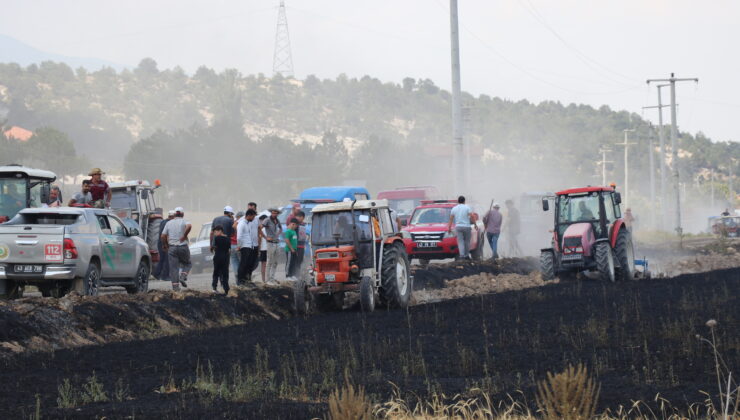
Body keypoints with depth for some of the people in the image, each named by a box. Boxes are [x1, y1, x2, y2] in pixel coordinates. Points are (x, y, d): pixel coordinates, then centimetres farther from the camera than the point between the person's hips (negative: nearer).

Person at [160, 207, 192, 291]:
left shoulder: (169, 223, 9)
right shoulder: (183, 221, -1)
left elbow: (163, 236, 5)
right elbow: (189, 226, -25)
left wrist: (166, 245, 18)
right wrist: (184, 236, -14)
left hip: (172, 247, 2)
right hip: (183, 246, -2)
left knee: (173, 267, 3)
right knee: (187, 263, 18)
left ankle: (175, 286, -4)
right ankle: (183, 277, -5)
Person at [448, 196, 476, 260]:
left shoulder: (454, 209, 7)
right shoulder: (467, 208, 1)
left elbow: (451, 219, 5)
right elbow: (472, 217, -8)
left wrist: (449, 228, 8)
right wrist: (475, 224, 0)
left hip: (458, 227, 1)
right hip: (466, 226, -1)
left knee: (460, 242, -3)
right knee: (467, 241, 11)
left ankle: (462, 255, -18)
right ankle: (467, 255, 12)